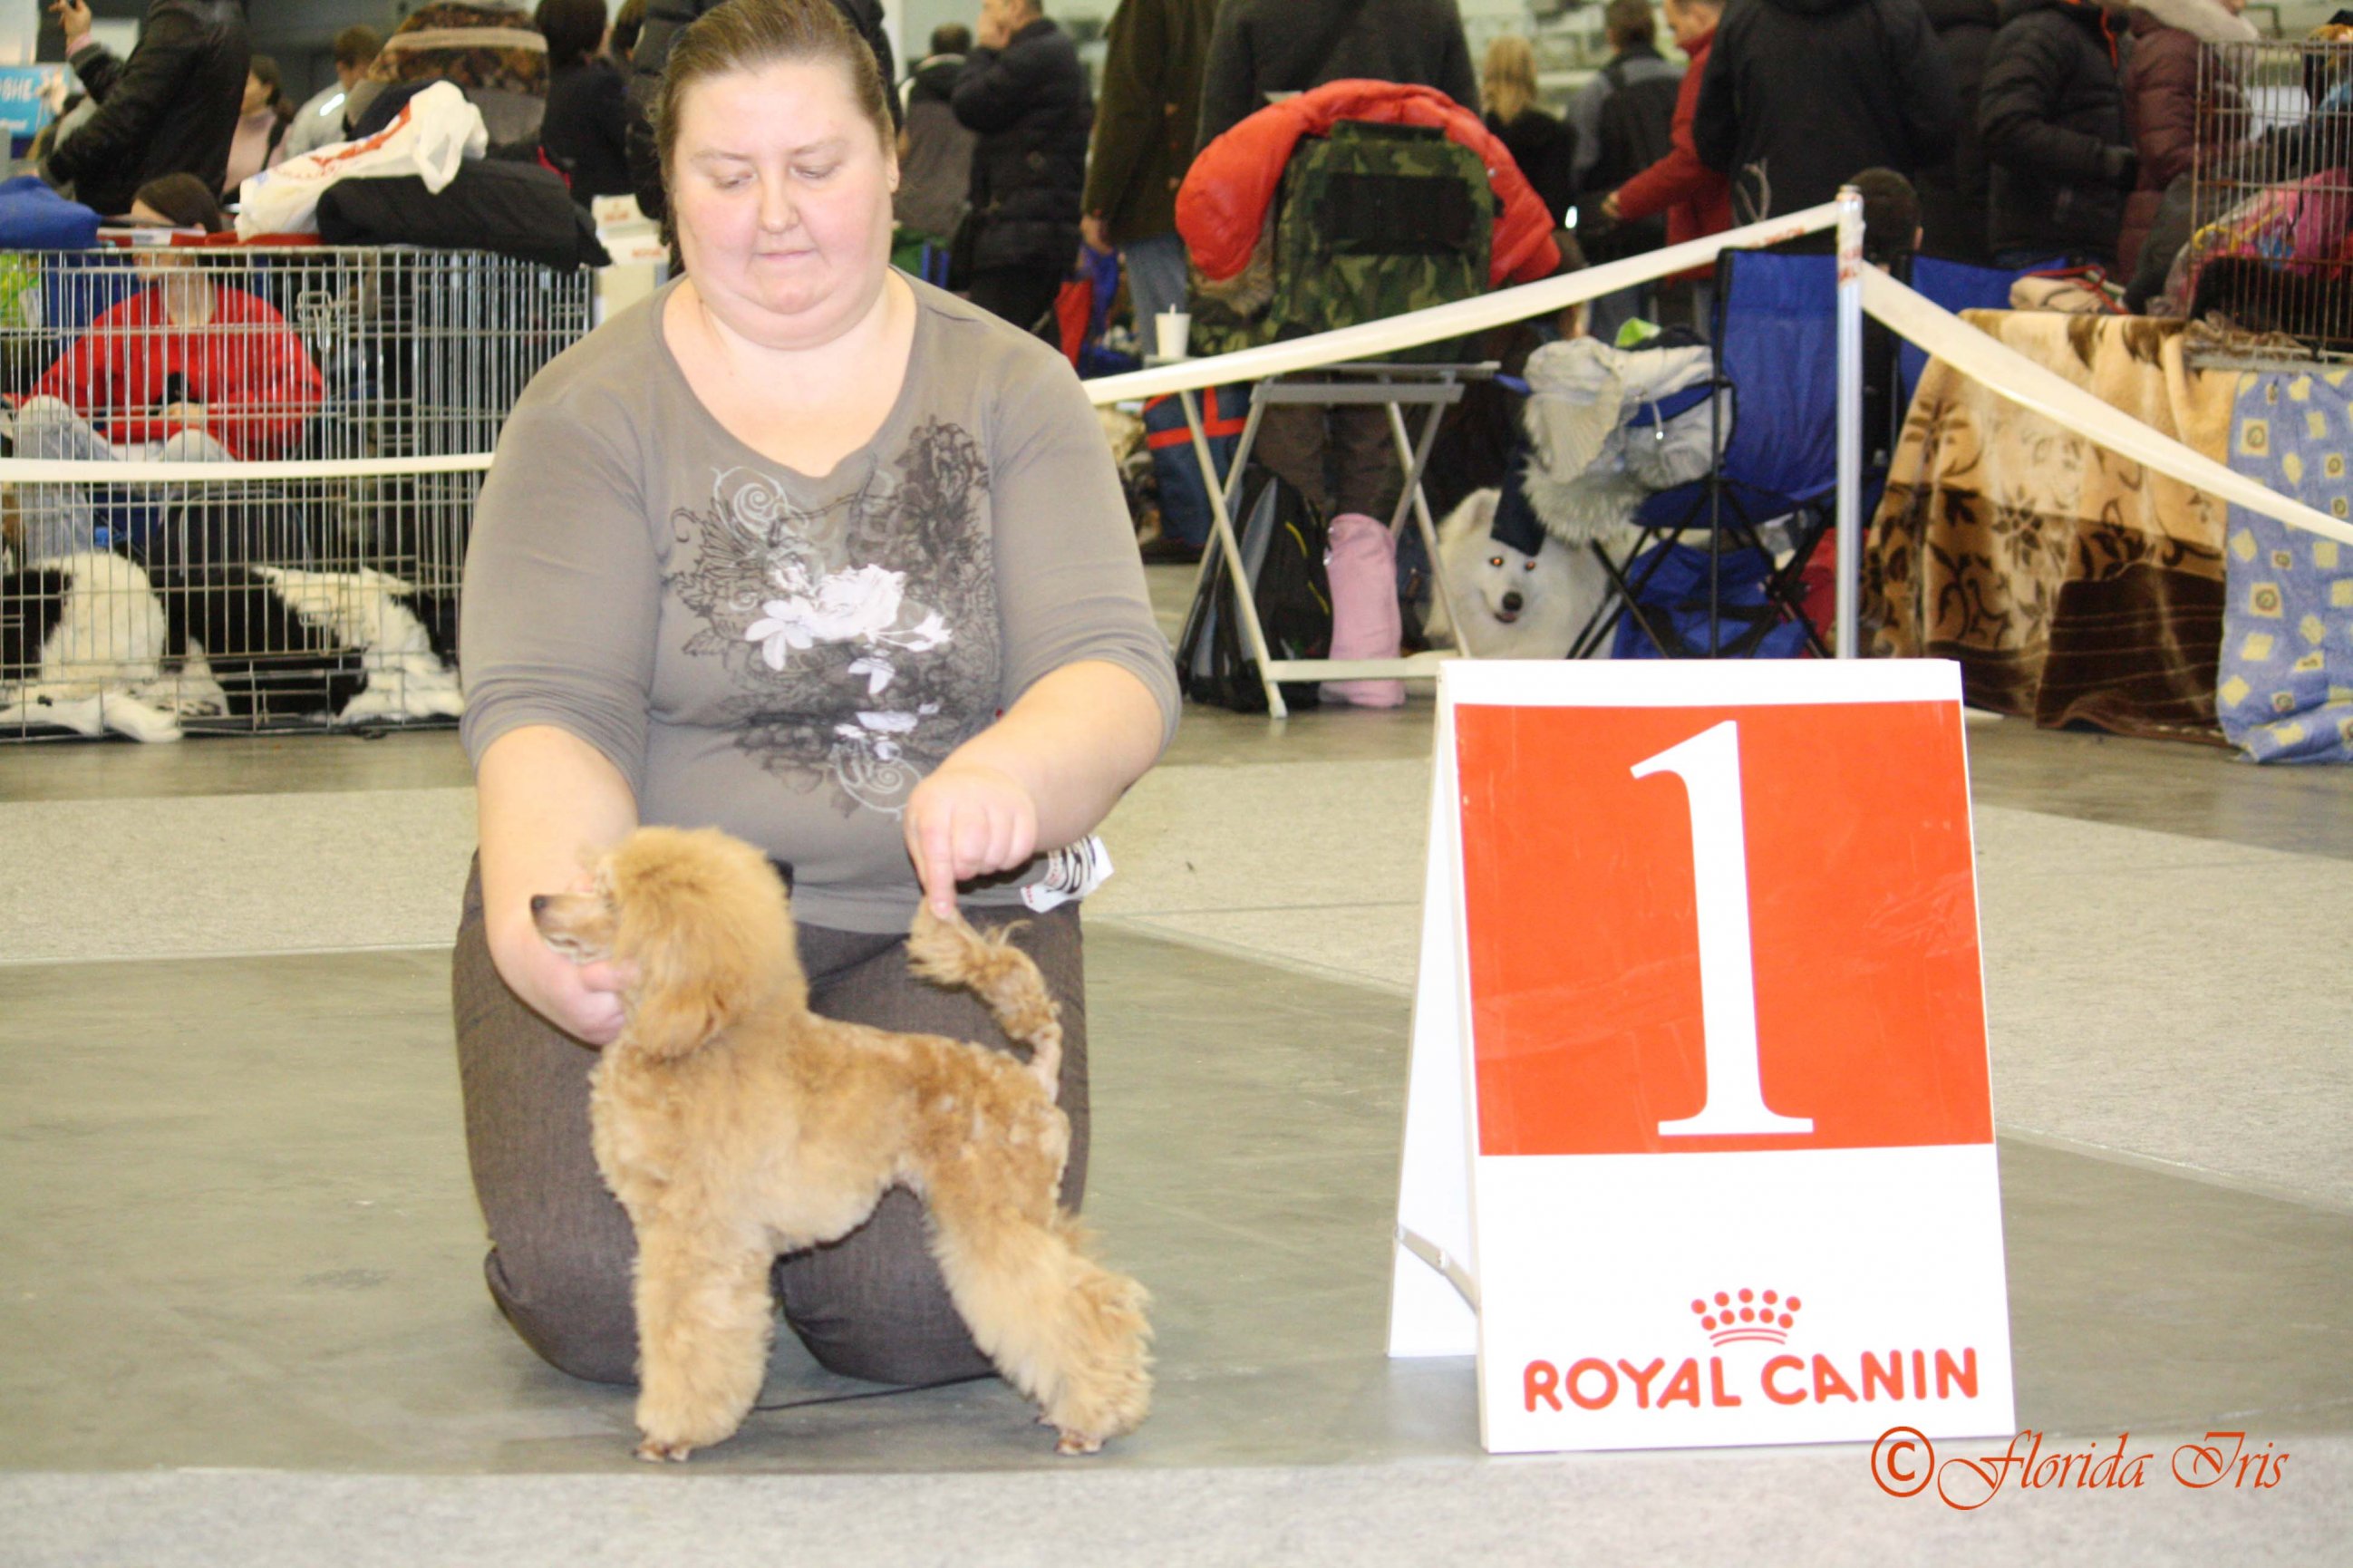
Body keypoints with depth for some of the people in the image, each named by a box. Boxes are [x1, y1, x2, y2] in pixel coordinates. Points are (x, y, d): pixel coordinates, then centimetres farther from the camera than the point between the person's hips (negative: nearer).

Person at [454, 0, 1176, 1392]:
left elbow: (1118, 674, -10)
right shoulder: (594, 414, -2)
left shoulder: (1010, 389, 1)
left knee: (932, 1311, -22)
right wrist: (542, 912, -35)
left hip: (930, 917, 1)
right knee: (609, 1301, -23)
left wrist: (1011, 769, -35)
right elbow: (545, 710, -12)